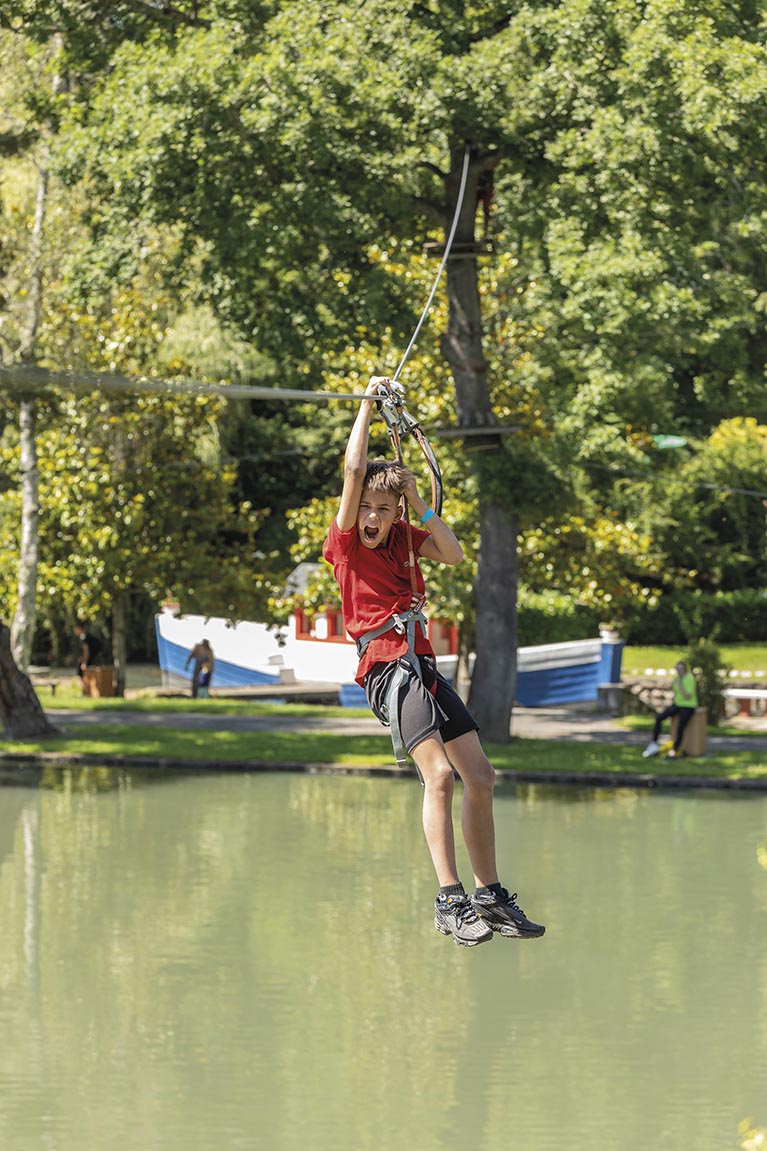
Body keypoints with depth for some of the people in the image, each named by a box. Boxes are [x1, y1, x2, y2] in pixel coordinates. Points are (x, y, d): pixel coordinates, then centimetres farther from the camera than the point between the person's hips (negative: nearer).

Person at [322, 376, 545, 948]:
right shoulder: (346, 540, -1)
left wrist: (417, 503, 2)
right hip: (388, 665, -7)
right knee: (439, 774, -21)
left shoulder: (402, 537, 16)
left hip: (425, 664, 7)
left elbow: (454, 554, 7)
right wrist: (369, 401, -4)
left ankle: (489, 893, 15)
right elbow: (354, 468, -10)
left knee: (480, 775, 6)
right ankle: (450, 901, -21)